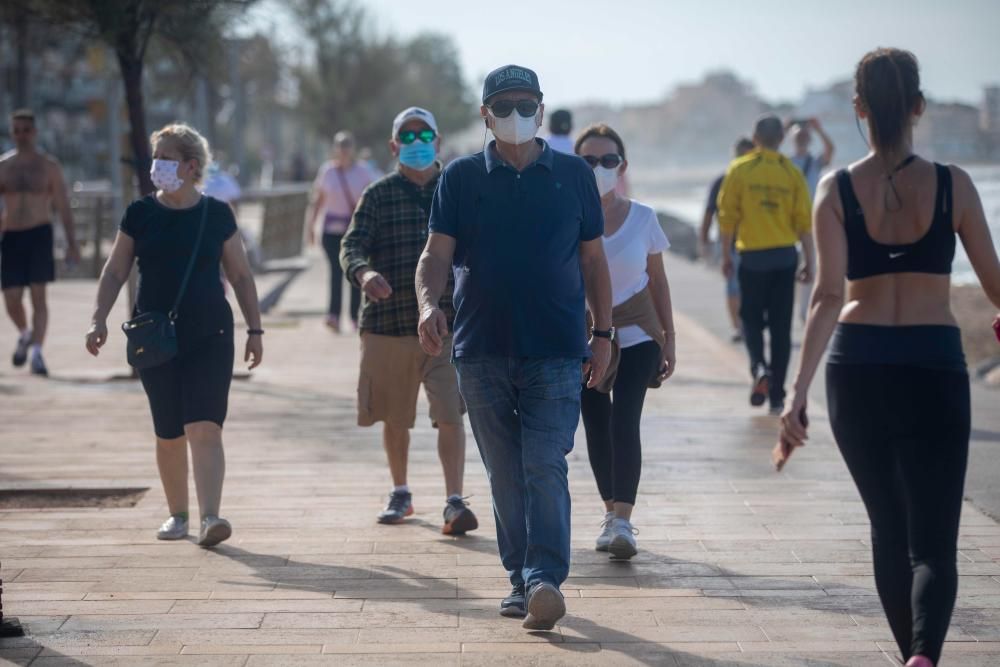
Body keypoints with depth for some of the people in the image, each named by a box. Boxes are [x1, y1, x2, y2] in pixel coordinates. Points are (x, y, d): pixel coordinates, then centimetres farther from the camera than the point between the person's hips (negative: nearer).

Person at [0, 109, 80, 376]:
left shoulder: (49, 166, 2)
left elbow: (63, 206, 2)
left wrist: (72, 242, -3)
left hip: (39, 234, -2)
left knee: (38, 294, -10)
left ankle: (36, 352, -13)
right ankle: (24, 335, 31)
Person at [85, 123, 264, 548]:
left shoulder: (217, 214, 1)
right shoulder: (140, 214, 3)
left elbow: (240, 275, 8)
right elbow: (114, 272, 6)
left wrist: (254, 329, 5)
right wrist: (99, 319, -6)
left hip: (210, 336, -2)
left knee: (205, 428, -14)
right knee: (169, 434, 9)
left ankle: (210, 517, -21)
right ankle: (177, 514, 25)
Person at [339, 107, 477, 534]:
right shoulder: (378, 195, 3)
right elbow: (352, 245, -8)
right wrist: (363, 273, -28)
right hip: (388, 322, 1)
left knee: (450, 415, -12)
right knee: (394, 418, 13)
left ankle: (454, 502, -10)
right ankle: (400, 493, 31)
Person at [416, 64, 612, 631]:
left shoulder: (574, 174, 8)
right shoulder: (462, 178, 7)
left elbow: (593, 259, 12)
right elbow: (437, 253, 1)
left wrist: (603, 333, 7)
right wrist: (429, 303, -19)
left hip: (556, 350, -1)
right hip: (482, 349, 1)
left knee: (546, 467, -12)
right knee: (505, 473, 7)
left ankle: (545, 579, -15)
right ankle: (521, 579, 16)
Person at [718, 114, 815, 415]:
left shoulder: (739, 170, -3)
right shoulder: (792, 173, 0)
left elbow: (728, 216, -3)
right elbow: (804, 222, -1)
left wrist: (726, 255, 6)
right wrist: (809, 263, 5)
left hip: (752, 257, -1)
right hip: (785, 257, 1)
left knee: (751, 318, 14)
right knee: (781, 327, 7)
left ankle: (759, 366, -13)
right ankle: (777, 396, 8)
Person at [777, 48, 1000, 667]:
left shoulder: (837, 190, -2)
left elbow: (828, 296, -12)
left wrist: (799, 391, -14)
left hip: (856, 367, 2)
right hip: (933, 366, -2)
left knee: (889, 528, 20)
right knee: (933, 541, -1)